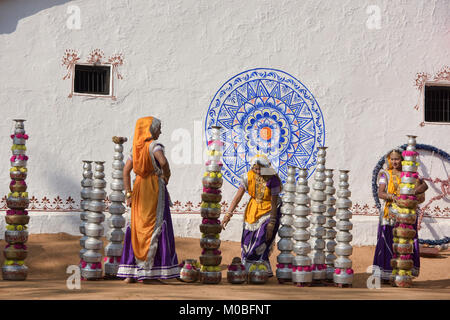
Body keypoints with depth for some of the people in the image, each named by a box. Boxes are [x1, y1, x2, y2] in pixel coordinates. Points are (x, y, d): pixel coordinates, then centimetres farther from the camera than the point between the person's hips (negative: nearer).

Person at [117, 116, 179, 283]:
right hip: (155, 188, -6)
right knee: (153, 229, -1)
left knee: (136, 229, 9)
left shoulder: (136, 147, 11)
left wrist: (128, 194, 8)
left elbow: (126, 170, 8)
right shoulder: (153, 145, -9)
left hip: (139, 189, 6)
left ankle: (129, 273, 7)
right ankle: (146, 273, -2)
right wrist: (166, 177, -9)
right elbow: (163, 162, -28)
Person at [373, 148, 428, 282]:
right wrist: (392, 197, -25)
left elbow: (424, 185, 0)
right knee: (388, 243, -5)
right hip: (390, 214, -1)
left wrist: (413, 192, -18)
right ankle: (385, 275, -1)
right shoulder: (386, 175, 6)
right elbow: (380, 193, -5)